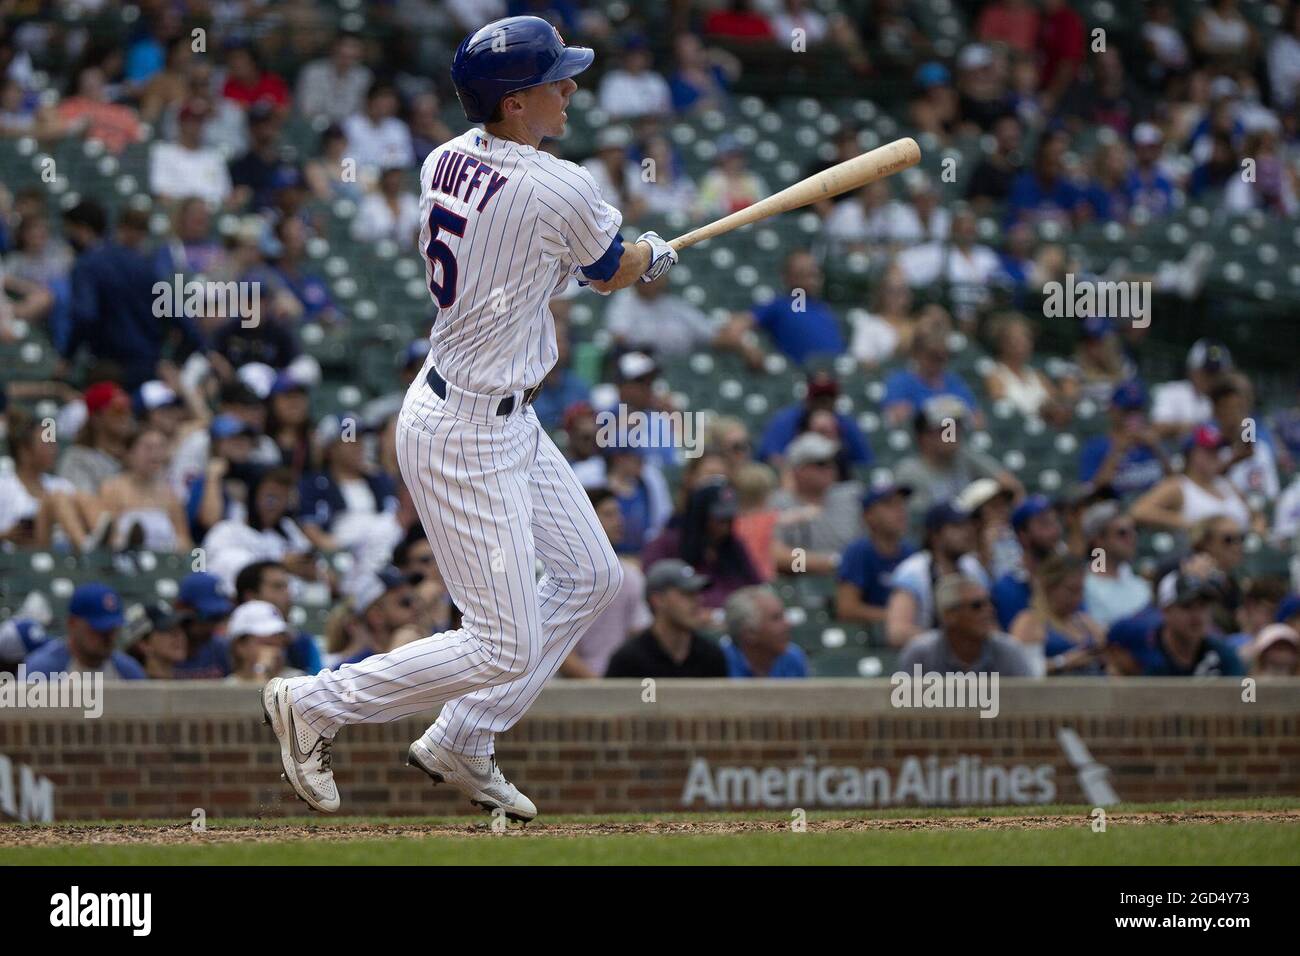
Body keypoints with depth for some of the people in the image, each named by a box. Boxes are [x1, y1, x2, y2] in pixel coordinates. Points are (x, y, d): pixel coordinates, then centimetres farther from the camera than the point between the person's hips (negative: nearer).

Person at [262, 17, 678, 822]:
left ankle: (461, 743, 26)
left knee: (590, 575, 18)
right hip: (466, 437, -9)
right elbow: (614, 273, -2)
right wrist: (652, 257, 22)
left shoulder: (445, 161, 1)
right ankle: (316, 706, 9)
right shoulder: (558, 192, -22)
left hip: (508, 421, 9)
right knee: (505, 650, -4)